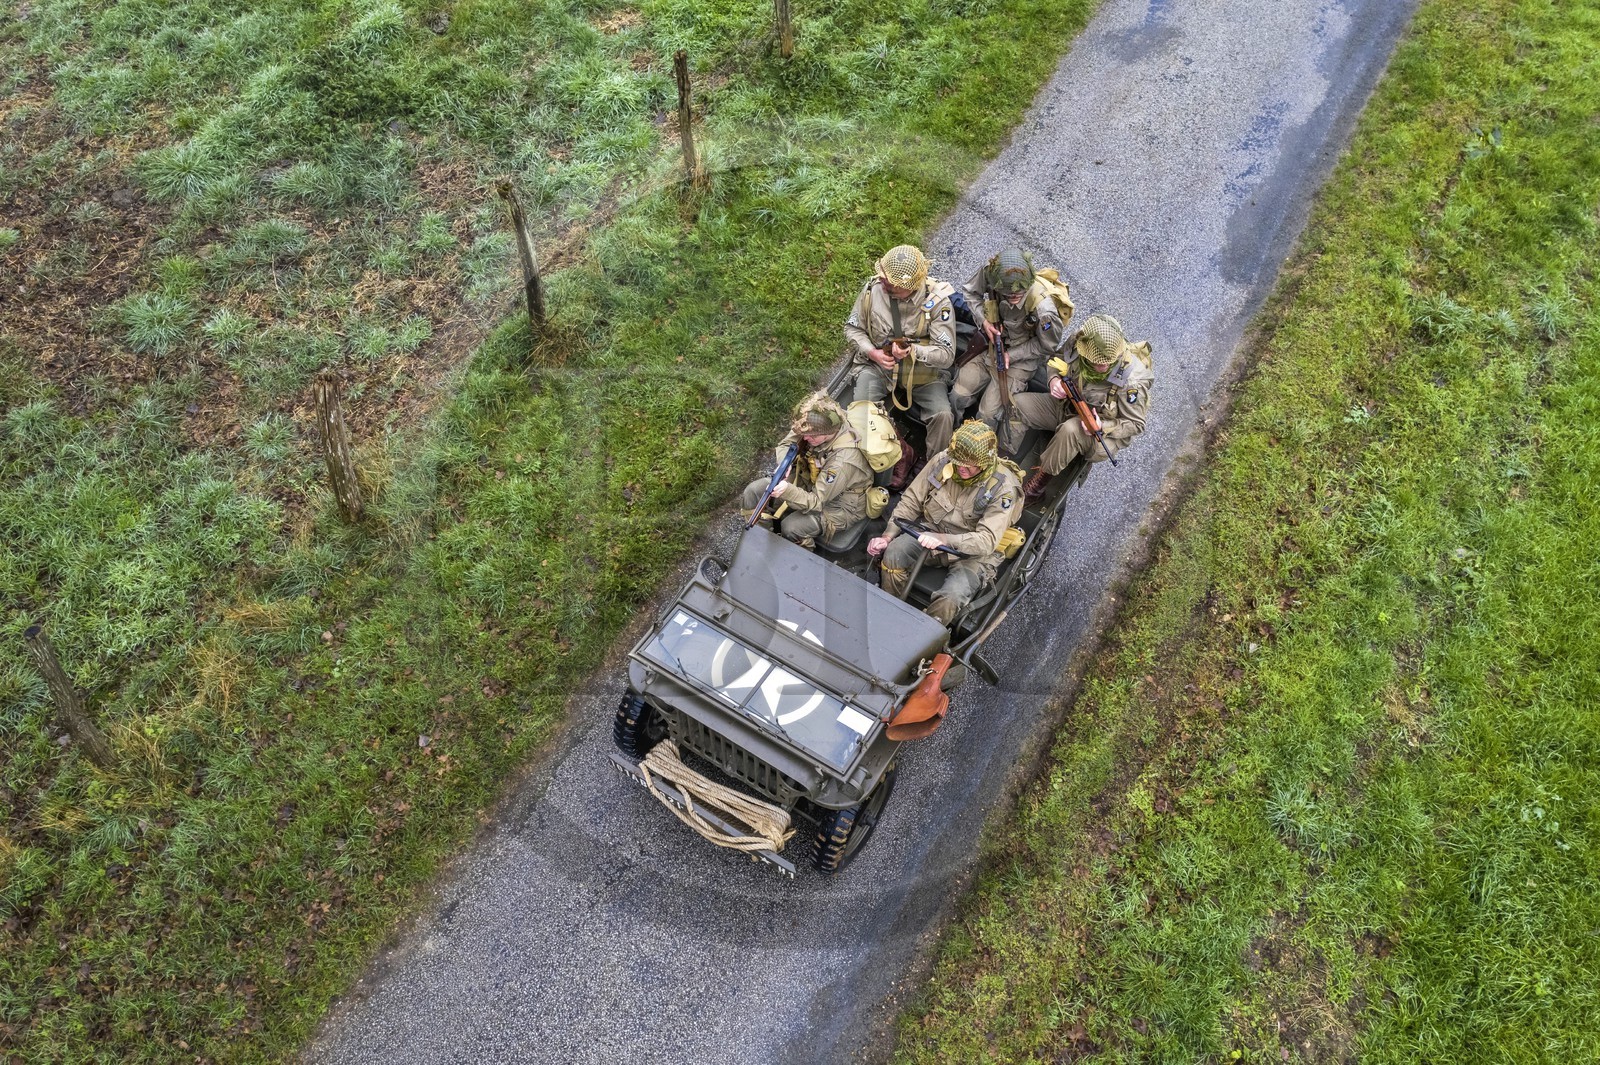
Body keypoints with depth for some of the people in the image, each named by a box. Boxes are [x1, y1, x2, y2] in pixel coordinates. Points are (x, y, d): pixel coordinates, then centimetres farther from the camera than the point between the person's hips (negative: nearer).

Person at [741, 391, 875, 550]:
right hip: (809, 486, 7)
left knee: (791, 528, -32)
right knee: (753, 491, -8)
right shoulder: (813, 430, -18)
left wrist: (788, 491, -50)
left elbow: (816, 502, -31)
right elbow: (785, 445, 0)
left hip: (838, 506, -7)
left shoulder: (843, 460, -36)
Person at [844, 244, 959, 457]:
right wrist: (872, 352, -15)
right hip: (878, 366, 1)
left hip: (924, 373, -1)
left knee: (943, 416, -24)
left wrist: (913, 351, -35)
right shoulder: (873, 289, -12)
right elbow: (852, 328, 4)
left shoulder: (937, 301, -19)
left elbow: (946, 355, -18)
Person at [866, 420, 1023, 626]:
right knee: (893, 553, -25)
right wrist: (888, 536, -9)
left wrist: (944, 539, -39)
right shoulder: (942, 461, -10)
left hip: (974, 551, -4)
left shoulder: (1003, 487, -21)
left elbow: (987, 540, -25)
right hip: (932, 531, 4)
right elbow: (911, 501, 1)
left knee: (951, 597, -31)